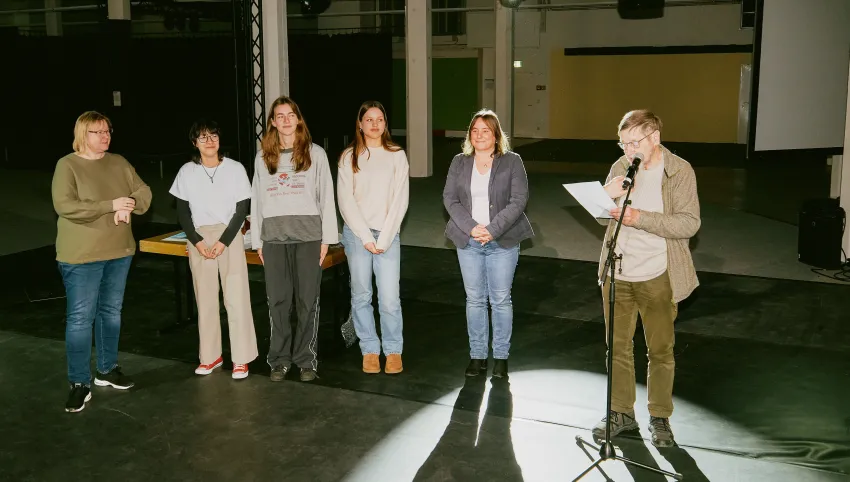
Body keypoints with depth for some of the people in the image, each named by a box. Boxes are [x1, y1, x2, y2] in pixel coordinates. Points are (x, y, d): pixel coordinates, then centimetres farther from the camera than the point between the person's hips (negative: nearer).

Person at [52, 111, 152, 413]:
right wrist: (112, 205, -23)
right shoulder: (67, 165, -9)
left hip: (119, 251, 6)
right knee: (80, 318, -3)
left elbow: (144, 192, 7)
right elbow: (64, 206, -20)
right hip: (81, 255, -6)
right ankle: (80, 384, 5)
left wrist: (129, 207, -16)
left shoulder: (119, 163, 8)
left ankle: (107, 370, 29)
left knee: (111, 311, 15)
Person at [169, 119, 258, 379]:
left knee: (236, 297, -4)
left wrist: (224, 241, -11)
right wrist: (197, 241, -7)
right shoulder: (186, 172, 2)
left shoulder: (235, 169, -3)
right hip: (199, 239, 2)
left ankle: (241, 358, 3)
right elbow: (182, 212, 5)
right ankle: (210, 356, 17)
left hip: (229, 237, -2)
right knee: (205, 299, 6)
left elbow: (242, 209, -3)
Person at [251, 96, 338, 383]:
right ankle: (279, 359, 14)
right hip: (274, 236, 2)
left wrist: (327, 238, -3)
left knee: (308, 300, 1)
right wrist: (257, 240, 7)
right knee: (277, 301, 4)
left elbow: (326, 197, 2)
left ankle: (306, 359, 11)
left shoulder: (315, 154, 4)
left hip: (308, 234, -2)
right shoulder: (263, 158, 11)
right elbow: (256, 200, 12)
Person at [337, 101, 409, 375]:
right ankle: (370, 350, 19)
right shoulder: (349, 157, 4)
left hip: (388, 234, 0)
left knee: (390, 298, -5)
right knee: (361, 295, 6)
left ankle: (393, 351, 11)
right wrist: (365, 237, -9)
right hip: (356, 234, 1)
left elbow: (400, 200, 0)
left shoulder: (396, 156, 4)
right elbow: (346, 201, -1)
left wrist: (384, 238, -8)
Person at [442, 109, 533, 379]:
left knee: (501, 300, 3)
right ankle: (477, 355, 18)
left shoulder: (512, 162, -1)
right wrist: (471, 227, -13)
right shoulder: (459, 162, 7)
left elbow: (519, 200, -8)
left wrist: (493, 229, -17)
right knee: (474, 299, 8)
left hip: (503, 242, -2)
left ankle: (501, 356, 15)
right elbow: (449, 199, 2)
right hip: (468, 242, 2)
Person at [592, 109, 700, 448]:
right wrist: (606, 195, -14)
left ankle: (660, 418, 24)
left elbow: (689, 223, -17)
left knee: (660, 350, 8)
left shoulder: (679, 171, -8)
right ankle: (622, 412, 27)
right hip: (616, 273, 4)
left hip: (657, 277, -3)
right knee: (618, 346, 12)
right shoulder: (620, 168, 3)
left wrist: (639, 217, -25)